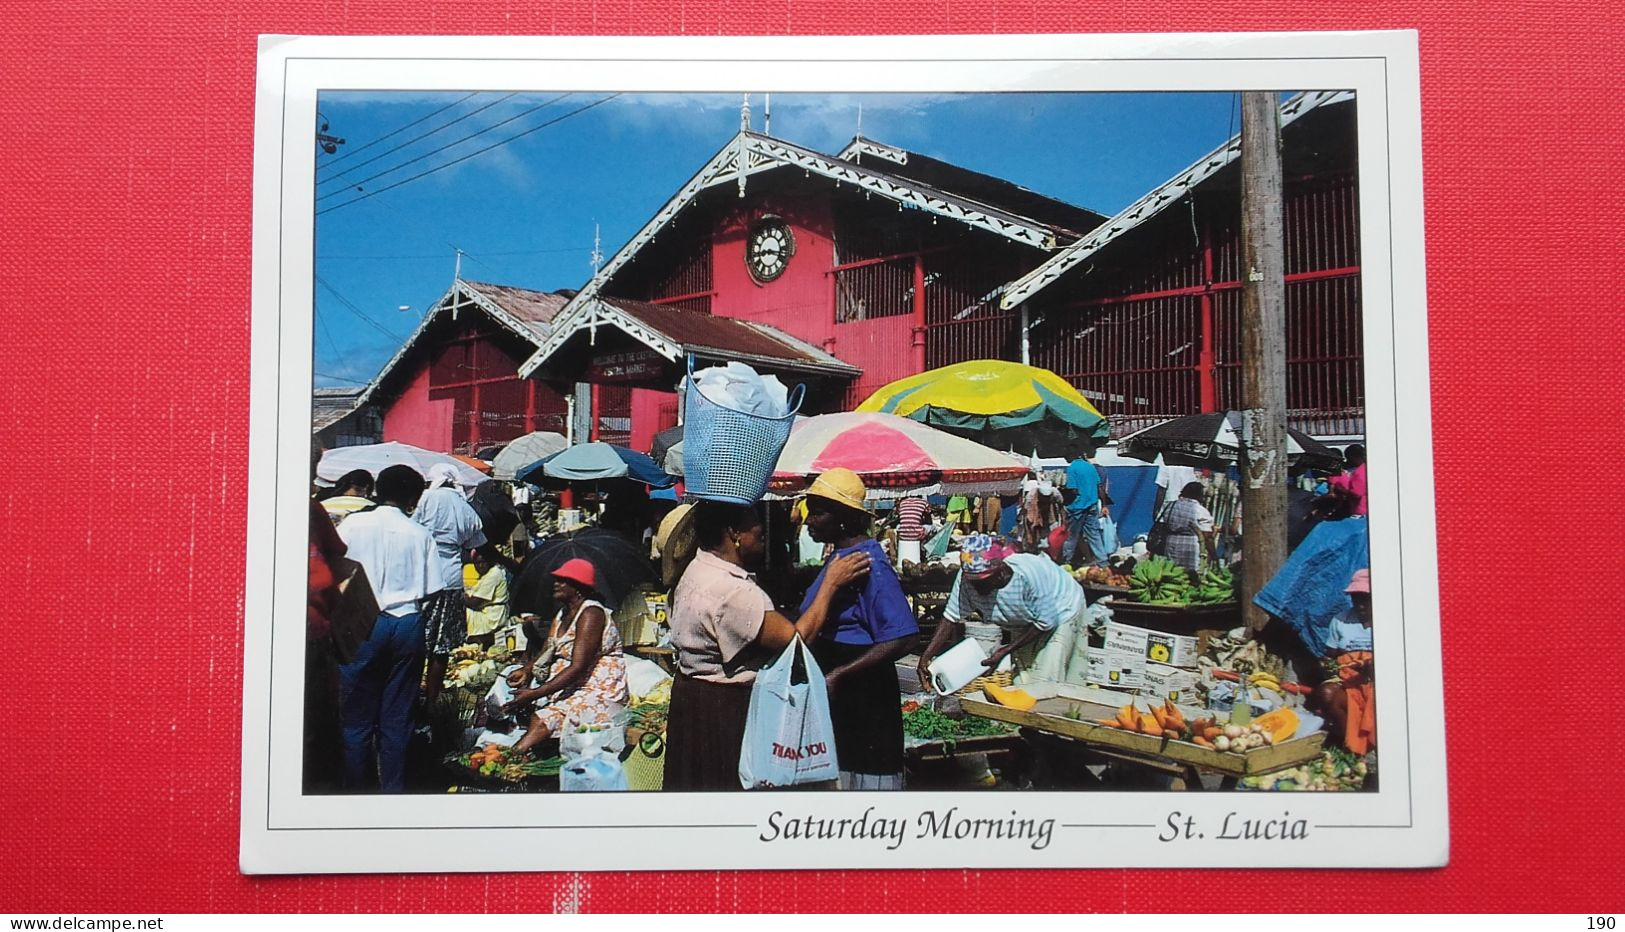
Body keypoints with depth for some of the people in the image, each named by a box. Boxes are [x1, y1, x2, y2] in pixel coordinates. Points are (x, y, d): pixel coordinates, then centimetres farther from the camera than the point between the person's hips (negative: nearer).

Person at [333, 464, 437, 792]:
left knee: (357, 716, 5)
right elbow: (428, 590, 3)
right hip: (408, 624, 2)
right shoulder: (421, 534, 5)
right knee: (397, 718, 8)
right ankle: (393, 789, 12)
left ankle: (356, 789, 9)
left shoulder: (353, 524, 2)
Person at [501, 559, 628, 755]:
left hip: (599, 693, -9)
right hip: (569, 688, 10)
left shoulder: (591, 613, -14)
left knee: (542, 720, -28)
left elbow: (577, 668, -21)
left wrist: (534, 694, -24)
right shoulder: (562, 614, 16)